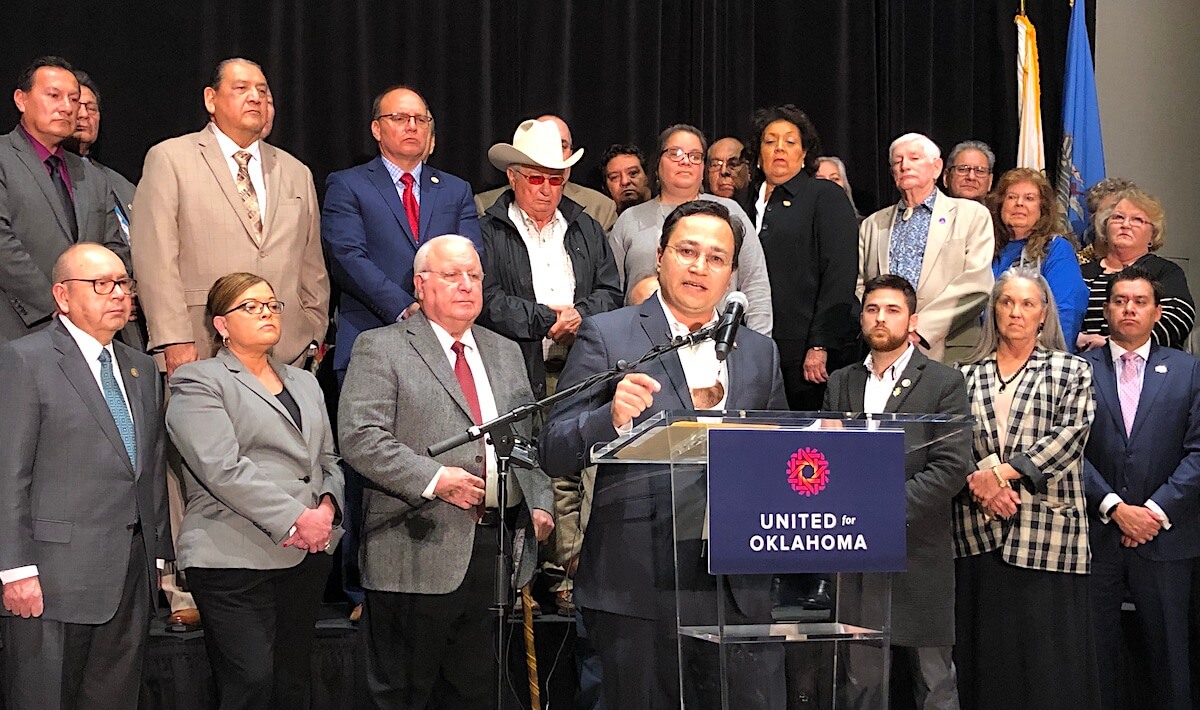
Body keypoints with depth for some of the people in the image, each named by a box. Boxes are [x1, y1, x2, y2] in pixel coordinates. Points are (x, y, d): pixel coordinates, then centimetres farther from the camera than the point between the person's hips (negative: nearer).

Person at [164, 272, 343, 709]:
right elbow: (223, 469, -13)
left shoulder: (304, 382, 22)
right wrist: (295, 519, -16)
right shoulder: (199, 382, -1)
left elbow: (327, 459, 22)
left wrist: (327, 505, -1)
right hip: (237, 558, -6)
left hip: (308, 555, 7)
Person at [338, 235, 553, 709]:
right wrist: (434, 479, -19)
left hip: (500, 547, 6)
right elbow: (360, 437, -12)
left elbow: (529, 442, 22)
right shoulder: (380, 349, -1)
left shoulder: (506, 354, 19)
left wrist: (539, 504, 6)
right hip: (421, 550, -5)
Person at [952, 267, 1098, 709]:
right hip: (977, 534, 2)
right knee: (984, 652, 3)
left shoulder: (1071, 372, 9)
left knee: (1047, 652, -4)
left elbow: (1069, 436, -5)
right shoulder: (966, 377, 14)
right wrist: (979, 483, -13)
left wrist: (1003, 472, -14)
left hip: (1047, 534, -2)